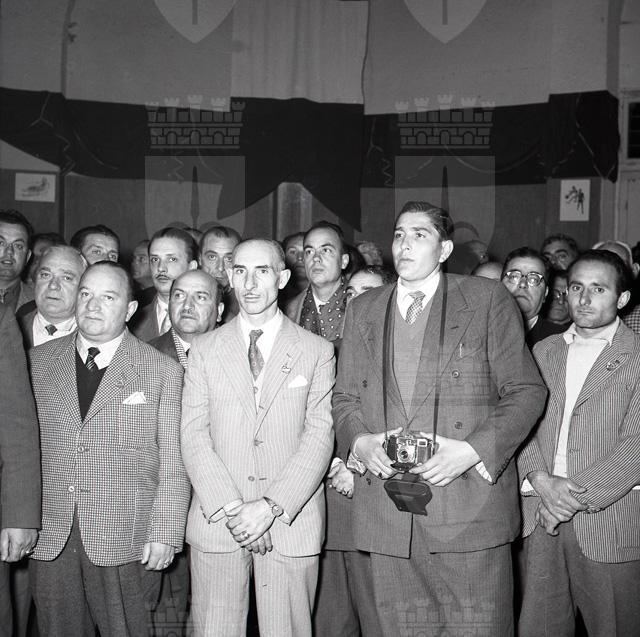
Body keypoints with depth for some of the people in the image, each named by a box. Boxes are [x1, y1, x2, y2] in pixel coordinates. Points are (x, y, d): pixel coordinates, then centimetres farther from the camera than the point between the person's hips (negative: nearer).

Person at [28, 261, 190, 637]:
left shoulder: (163, 371, -2)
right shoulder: (38, 361, 8)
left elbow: (173, 462, -4)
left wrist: (164, 535, -8)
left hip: (126, 544, -2)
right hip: (51, 539, 3)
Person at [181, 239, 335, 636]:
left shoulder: (317, 352, 5)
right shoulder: (205, 349, 8)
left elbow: (319, 437, -2)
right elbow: (193, 435, 1)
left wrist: (271, 507, -13)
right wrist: (230, 508, -10)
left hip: (291, 523, -1)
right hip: (216, 523, 1)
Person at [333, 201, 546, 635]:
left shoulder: (489, 300, 4)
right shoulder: (363, 309, 16)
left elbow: (527, 391, 1)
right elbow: (345, 396, 17)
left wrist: (473, 450, -12)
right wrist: (359, 441, -4)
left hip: (470, 510, -2)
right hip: (384, 511, 3)